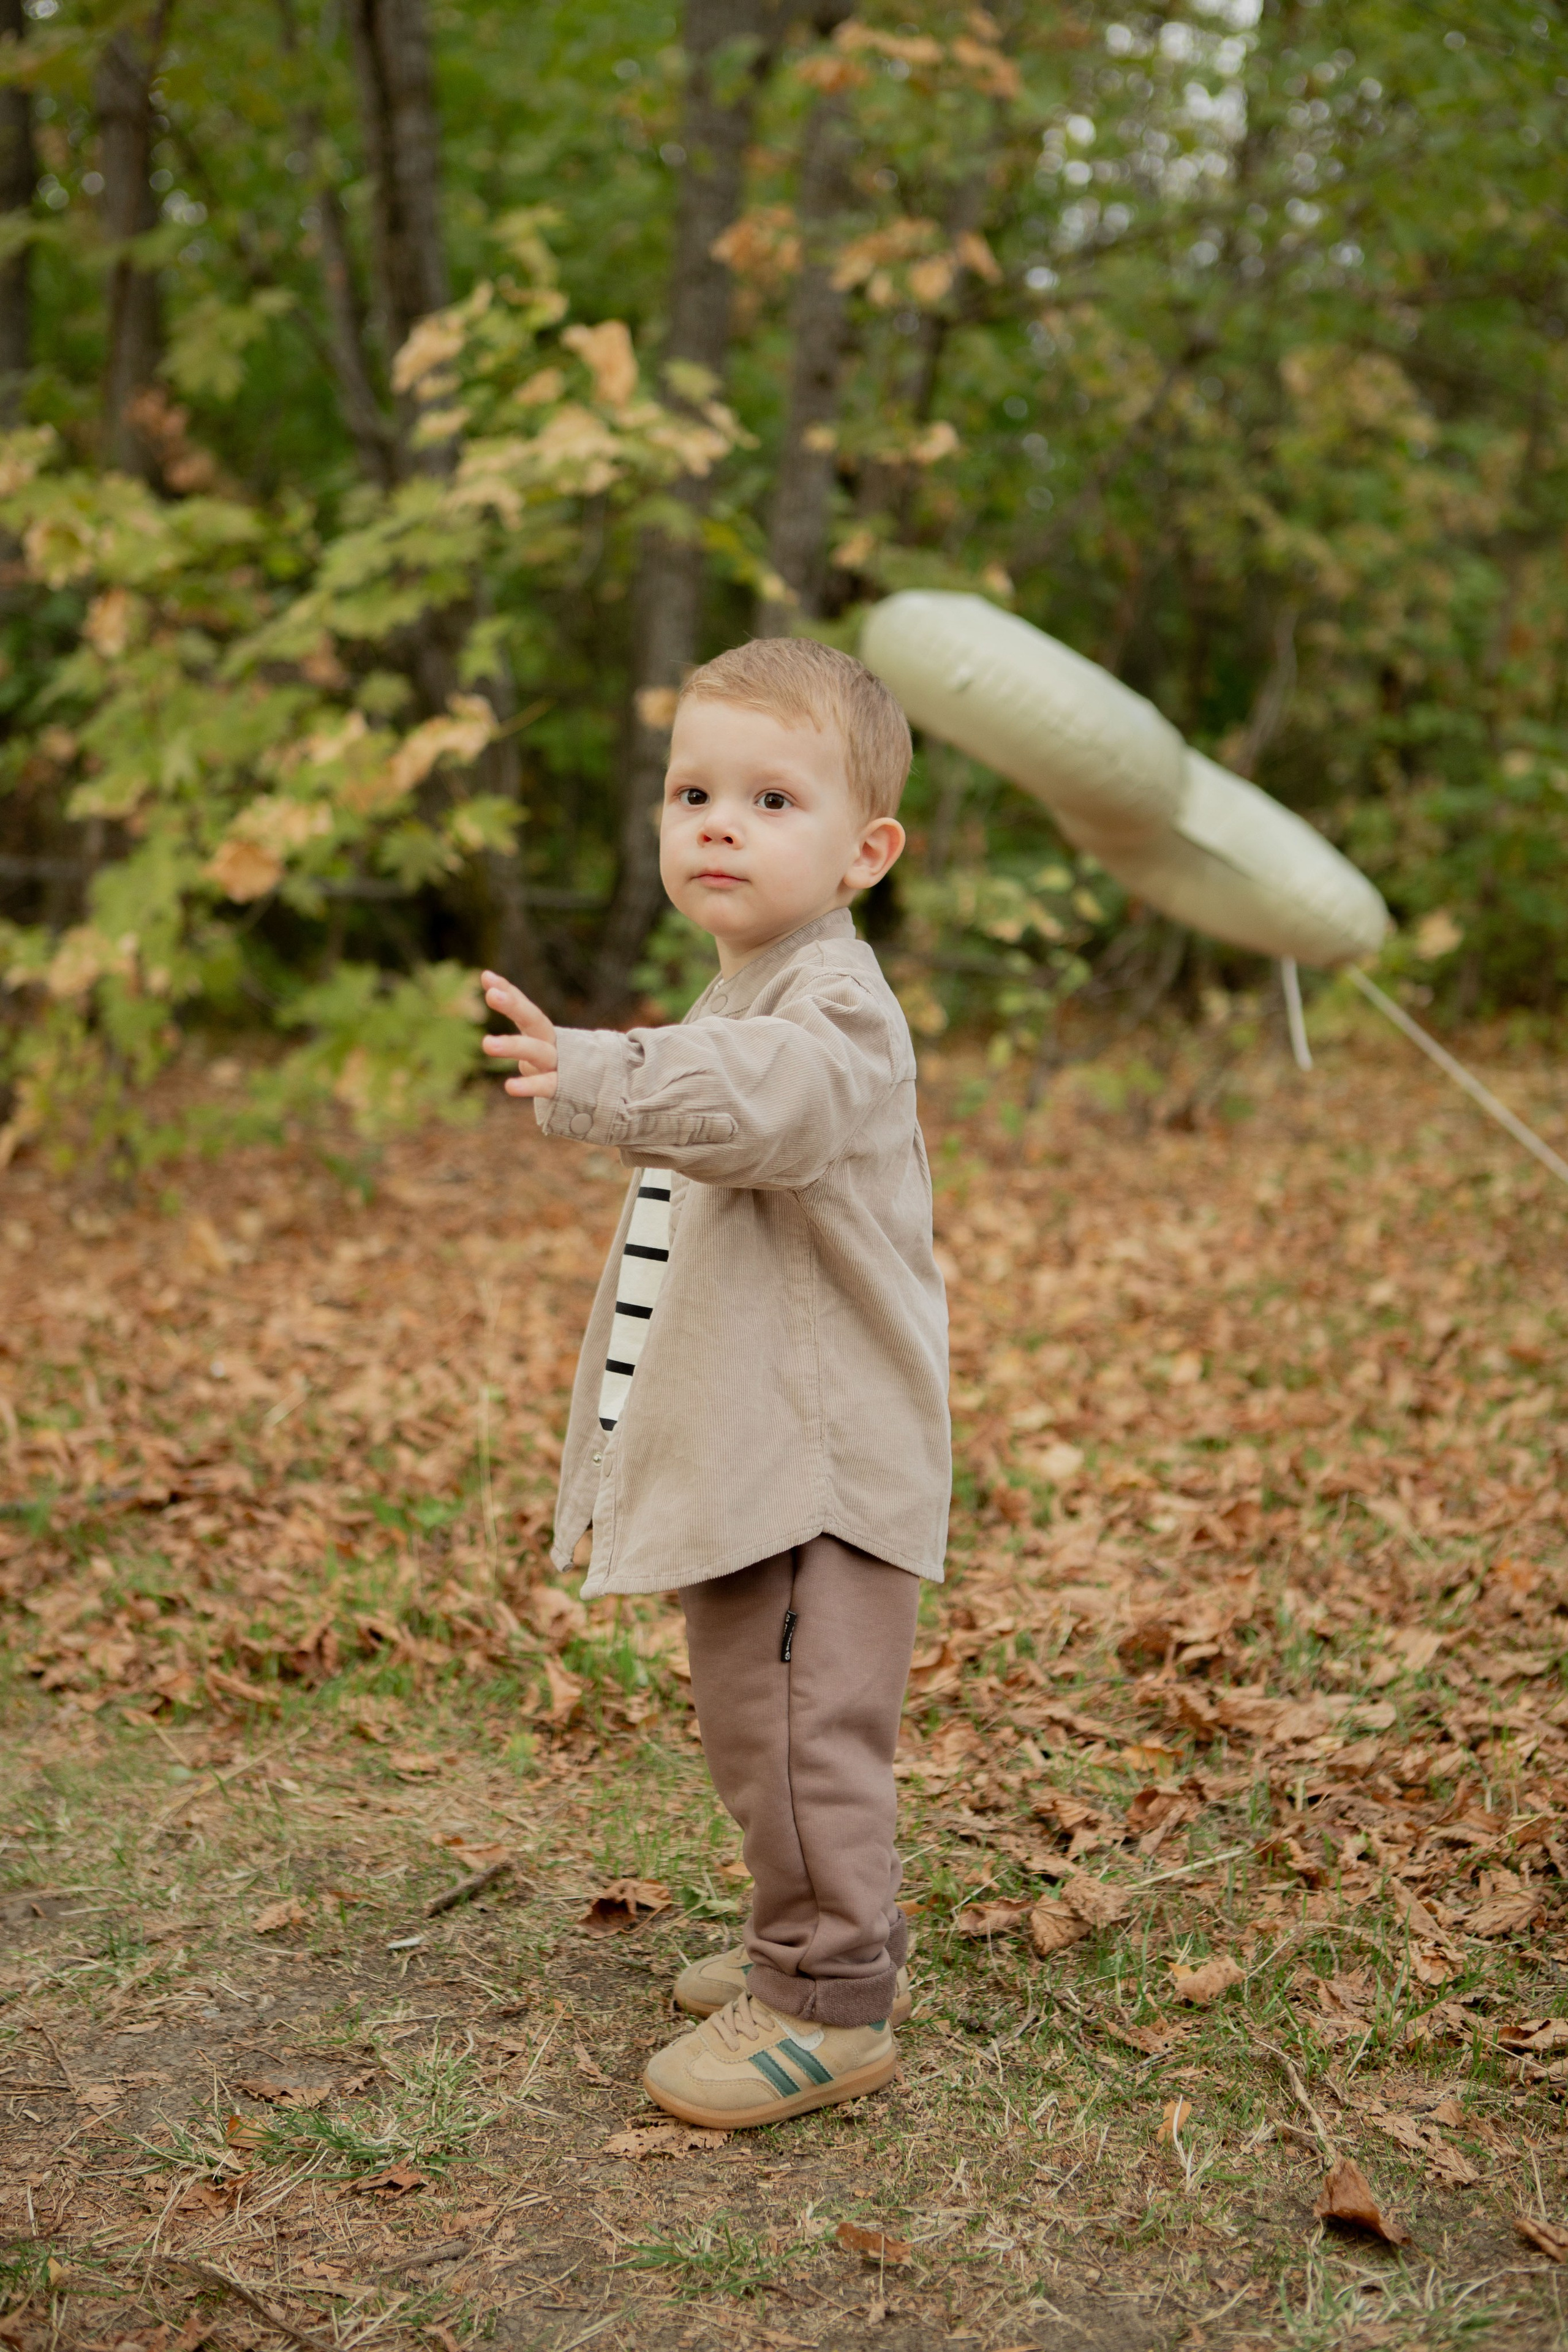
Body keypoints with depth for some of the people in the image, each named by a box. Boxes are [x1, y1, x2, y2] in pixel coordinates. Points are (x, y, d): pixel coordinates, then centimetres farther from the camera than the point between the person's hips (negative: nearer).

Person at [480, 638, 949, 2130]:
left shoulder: (832, 1003, -17)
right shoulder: (739, 1002, 16)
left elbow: (763, 1099, -40)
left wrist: (603, 1081, -55)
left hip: (820, 1450, -10)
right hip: (745, 1450, 11)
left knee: (796, 1726, -5)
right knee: (756, 1720, 20)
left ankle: (829, 2004, 9)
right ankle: (825, 1944, 36)